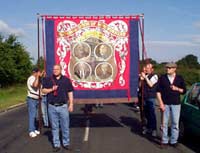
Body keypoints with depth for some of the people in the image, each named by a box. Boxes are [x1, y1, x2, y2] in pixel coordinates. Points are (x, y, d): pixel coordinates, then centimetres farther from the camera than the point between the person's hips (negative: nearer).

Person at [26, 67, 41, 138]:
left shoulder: (35, 78, 15)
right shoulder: (31, 78, -15)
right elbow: (35, 85, -32)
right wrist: (37, 76, -24)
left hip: (36, 99, 9)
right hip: (31, 99, -9)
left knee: (35, 115, 11)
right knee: (32, 115, -9)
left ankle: (34, 129, 16)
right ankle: (31, 131, -7)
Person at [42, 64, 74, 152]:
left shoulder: (66, 80, 5)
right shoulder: (48, 80, 8)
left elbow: (70, 93, 5)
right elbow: (43, 90, 8)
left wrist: (71, 104, -1)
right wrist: (51, 89, -10)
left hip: (63, 106, -1)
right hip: (52, 107, 1)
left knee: (65, 126, 4)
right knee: (54, 127, 7)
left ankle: (66, 143, 17)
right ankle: (56, 144, 15)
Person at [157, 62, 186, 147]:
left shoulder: (180, 78, 3)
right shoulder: (162, 78, 0)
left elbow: (184, 91, 9)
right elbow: (158, 91, -2)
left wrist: (177, 88, -10)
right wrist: (161, 103, -10)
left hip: (176, 104, 1)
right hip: (165, 103, -1)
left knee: (175, 123, 4)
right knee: (164, 123, 4)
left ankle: (173, 140, 15)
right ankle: (164, 140, 14)